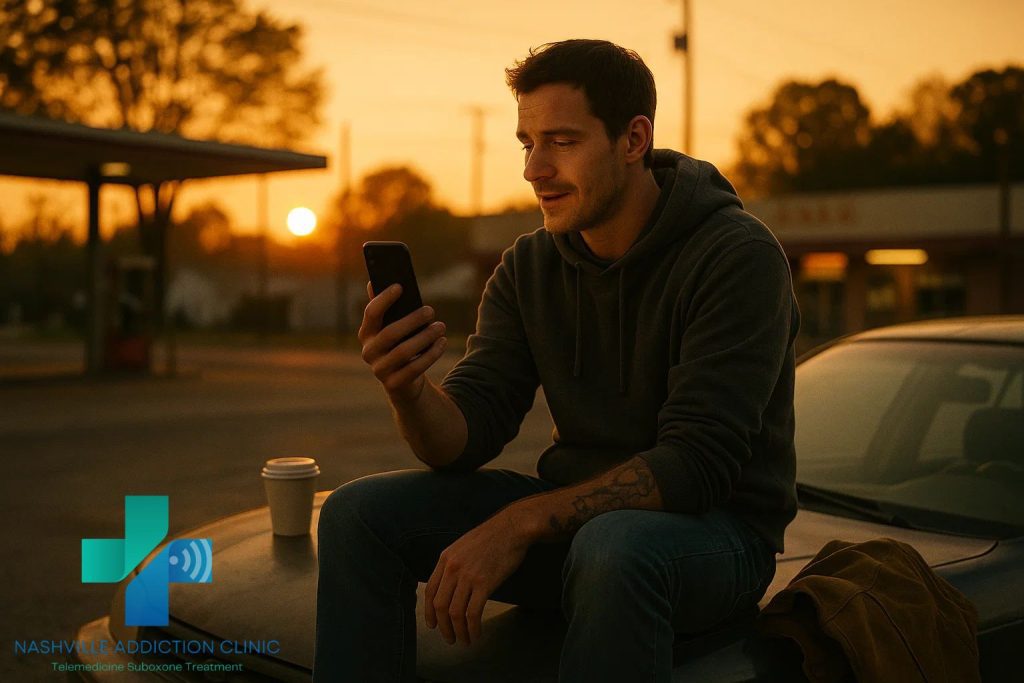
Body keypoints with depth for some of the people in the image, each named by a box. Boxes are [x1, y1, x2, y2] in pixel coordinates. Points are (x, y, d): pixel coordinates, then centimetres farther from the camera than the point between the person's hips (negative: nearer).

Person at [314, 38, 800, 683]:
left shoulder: (737, 255, -15)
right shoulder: (529, 267, 3)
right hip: (580, 514, 5)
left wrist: (519, 523, -28)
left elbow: (697, 464, -23)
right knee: (358, 511, -10)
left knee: (614, 544, -40)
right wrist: (408, 389, -28)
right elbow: (465, 437, -4)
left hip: (717, 529, -5)